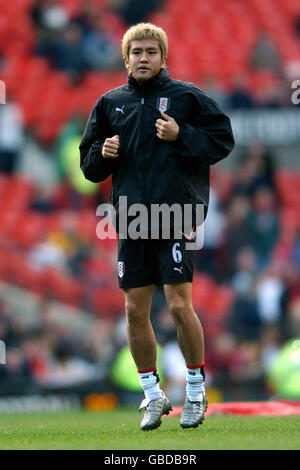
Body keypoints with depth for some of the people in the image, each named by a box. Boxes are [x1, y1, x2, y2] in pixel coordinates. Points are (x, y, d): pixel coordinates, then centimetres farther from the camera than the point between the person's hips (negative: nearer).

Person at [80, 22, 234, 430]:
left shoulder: (186, 97, 2)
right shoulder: (110, 104, 12)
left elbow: (223, 140, 1)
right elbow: (89, 164, 18)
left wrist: (181, 136, -12)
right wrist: (102, 152, -4)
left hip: (177, 215, -4)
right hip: (131, 220, 4)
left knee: (179, 304, -9)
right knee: (136, 309, 3)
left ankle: (196, 391, 7)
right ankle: (152, 394, 17)